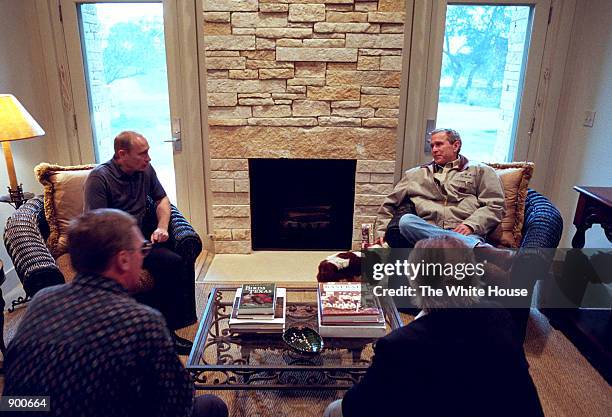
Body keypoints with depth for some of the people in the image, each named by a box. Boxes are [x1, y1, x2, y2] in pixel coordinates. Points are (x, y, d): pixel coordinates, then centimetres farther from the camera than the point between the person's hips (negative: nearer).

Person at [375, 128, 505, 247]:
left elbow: (495, 206, 8)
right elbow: (390, 204, 28)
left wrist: (471, 225, -10)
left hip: (464, 233, -2)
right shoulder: (415, 174, 27)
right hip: (427, 232, 2)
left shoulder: (480, 171, 19)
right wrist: (382, 231, 12)